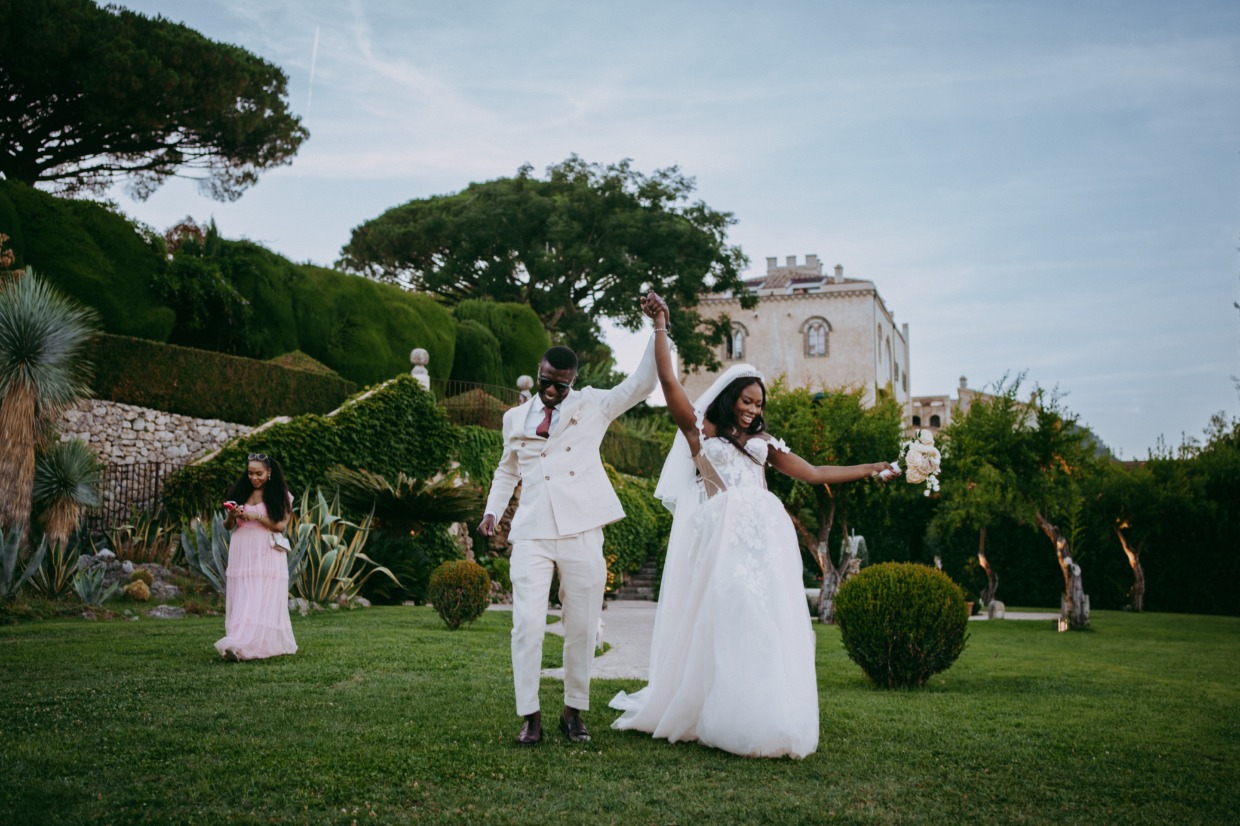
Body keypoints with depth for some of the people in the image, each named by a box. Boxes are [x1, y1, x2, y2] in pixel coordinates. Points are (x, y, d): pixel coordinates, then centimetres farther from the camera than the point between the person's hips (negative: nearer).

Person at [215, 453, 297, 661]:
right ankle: (236, 644, 3)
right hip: (241, 553, 4)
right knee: (241, 601, 0)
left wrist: (257, 516, -16)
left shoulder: (279, 495, 2)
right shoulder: (240, 493, 12)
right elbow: (228, 526, 14)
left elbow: (280, 526, -5)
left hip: (267, 553, -4)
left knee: (261, 601, -12)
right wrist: (232, 515, -8)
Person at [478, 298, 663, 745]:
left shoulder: (592, 405, 8)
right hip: (531, 534, 1)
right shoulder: (515, 418, 15)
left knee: (581, 628, 4)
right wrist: (492, 510, 13)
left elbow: (641, 383, -2)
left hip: (581, 533, -1)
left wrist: (658, 329, -12)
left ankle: (574, 712, 19)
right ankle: (530, 716, 1)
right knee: (528, 623, -9)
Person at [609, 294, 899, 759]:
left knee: (768, 629, -1)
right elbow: (668, 381, 4)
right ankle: (714, 719, 2)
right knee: (723, 626, -6)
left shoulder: (762, 443, 23)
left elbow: (813, 473, 22)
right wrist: (660, 327, 4)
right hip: (722, 537, -4)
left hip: (766, 536, 4)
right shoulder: (700, 430, 12)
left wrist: (870, 470, 20)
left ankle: (764, 721, 5)